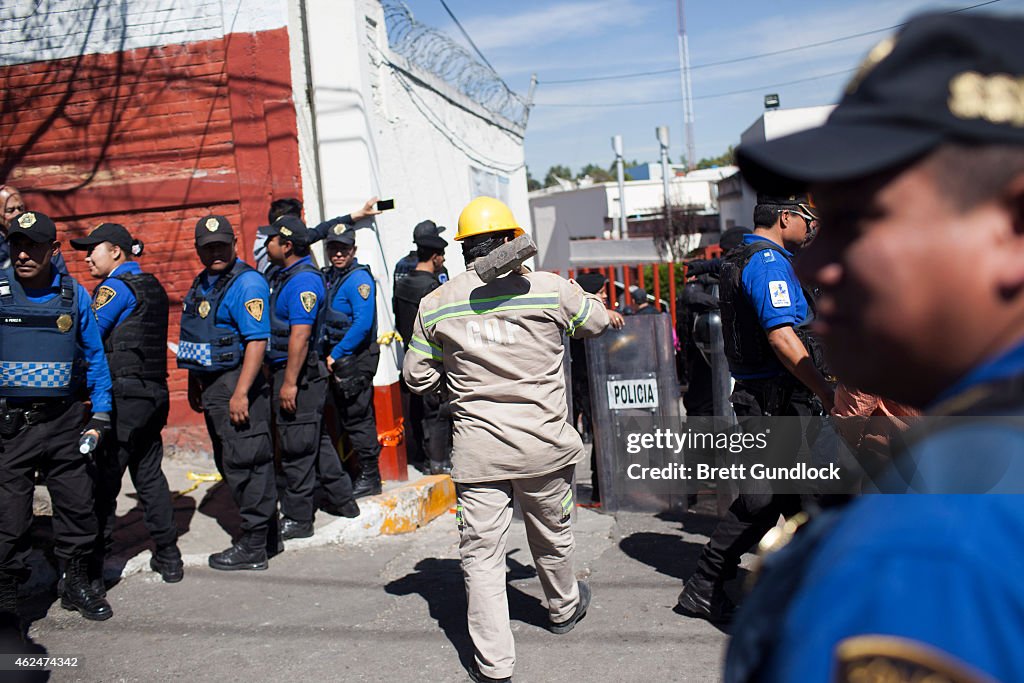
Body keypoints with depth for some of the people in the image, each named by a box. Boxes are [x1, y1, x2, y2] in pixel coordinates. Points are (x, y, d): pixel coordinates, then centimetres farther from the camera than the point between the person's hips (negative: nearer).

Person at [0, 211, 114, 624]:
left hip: (65, 420, 2)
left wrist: (100, 416, 5)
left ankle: (76, 582, 29)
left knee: (77, 505, 11)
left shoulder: (74, 294, 3)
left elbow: (94, 355, 9)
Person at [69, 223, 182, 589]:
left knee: (103, 479, -2)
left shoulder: (115, 288, -9)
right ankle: (168, 557, 18)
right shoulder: (152, 287, 16)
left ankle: (93, 568, 4)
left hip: (123, 394, -8)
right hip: (154, 392, 8)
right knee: (149, 474, 14)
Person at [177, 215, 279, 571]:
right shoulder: (201, 284, 16)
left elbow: (257, 340, -21)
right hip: (213, 387, 10)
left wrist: (240, 393, -25)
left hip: (237, 384, -10)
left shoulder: (246, 282, -13)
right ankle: (265, 536, 27)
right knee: (229, 462, 15)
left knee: (245, 463, -5)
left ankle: (253, 547, 4)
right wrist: (194, 383, 24)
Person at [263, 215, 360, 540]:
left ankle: (297, 519, 7)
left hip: (299, 373, -10)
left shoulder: (303, 280, -16)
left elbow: (300, 335, -23)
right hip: (286, 371, 10)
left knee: (297, 447, -2)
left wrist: (290, 382, -24)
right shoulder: (283, 276, 15)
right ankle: (342, 501, 29)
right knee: (316, 440, 17)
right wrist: (283, 378, 21)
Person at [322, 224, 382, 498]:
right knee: (346, 417, 15)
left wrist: (336, 355, -19)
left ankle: (370, 478, 6)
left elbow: (362, 324, -22)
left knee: (358, 419, -3)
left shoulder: (359, 279, -14)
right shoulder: (329, 277, 12)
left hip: (355, 359, -9)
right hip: (337, 359, 9)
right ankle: (354, 471, 26)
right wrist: (326, 354, 8)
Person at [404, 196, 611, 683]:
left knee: (481, 552, 7)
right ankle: (563, 608, 48)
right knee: (552, 535, 23)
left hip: (477, 450, 0)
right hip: (543, 444, 1)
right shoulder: (549, 289, -5)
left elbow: (417, 377, 6)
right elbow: (597, 321, 12)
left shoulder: (435, 305, -1)